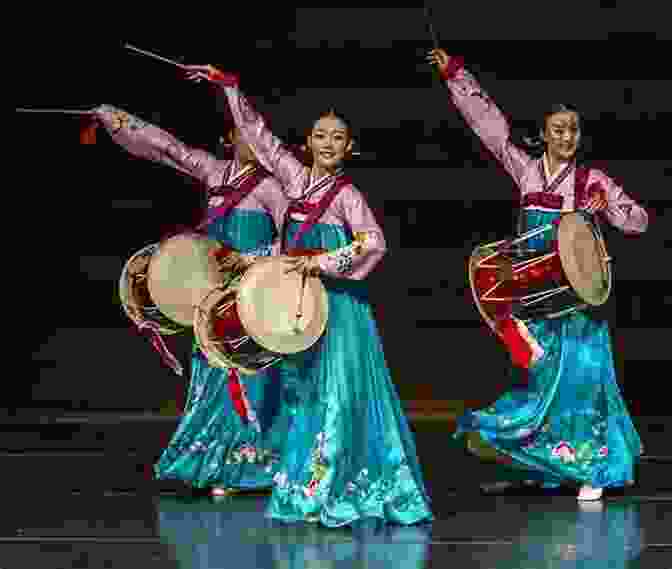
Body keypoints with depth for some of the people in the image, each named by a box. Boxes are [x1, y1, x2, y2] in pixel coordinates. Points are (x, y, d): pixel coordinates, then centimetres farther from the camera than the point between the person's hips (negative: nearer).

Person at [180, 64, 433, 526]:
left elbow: (374, 243, -18)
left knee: (336, 393, -8)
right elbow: (258, 133, 12)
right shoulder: (296, 177, 7)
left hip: (337, 303, -6)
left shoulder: (347, 194, -8)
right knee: (303, 392, 9)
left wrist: (324, 262, -22)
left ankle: (334, 493, -6)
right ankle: (306, 489, 15)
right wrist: (230, 87, 11)